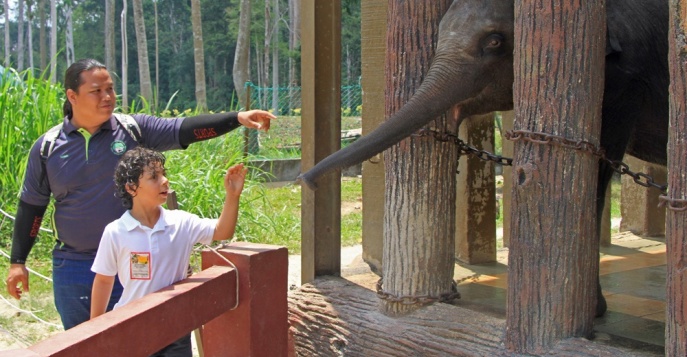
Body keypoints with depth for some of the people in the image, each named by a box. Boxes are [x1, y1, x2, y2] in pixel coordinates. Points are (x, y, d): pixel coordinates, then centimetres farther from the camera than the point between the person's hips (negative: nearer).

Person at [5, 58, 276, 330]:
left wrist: (237, 118, -27)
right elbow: (31, 206, 7)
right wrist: (17, 262, 7)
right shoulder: (47, 147, -1)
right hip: (72, 266, 1)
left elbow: (185, 129, -14)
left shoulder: (134, 130, -4)